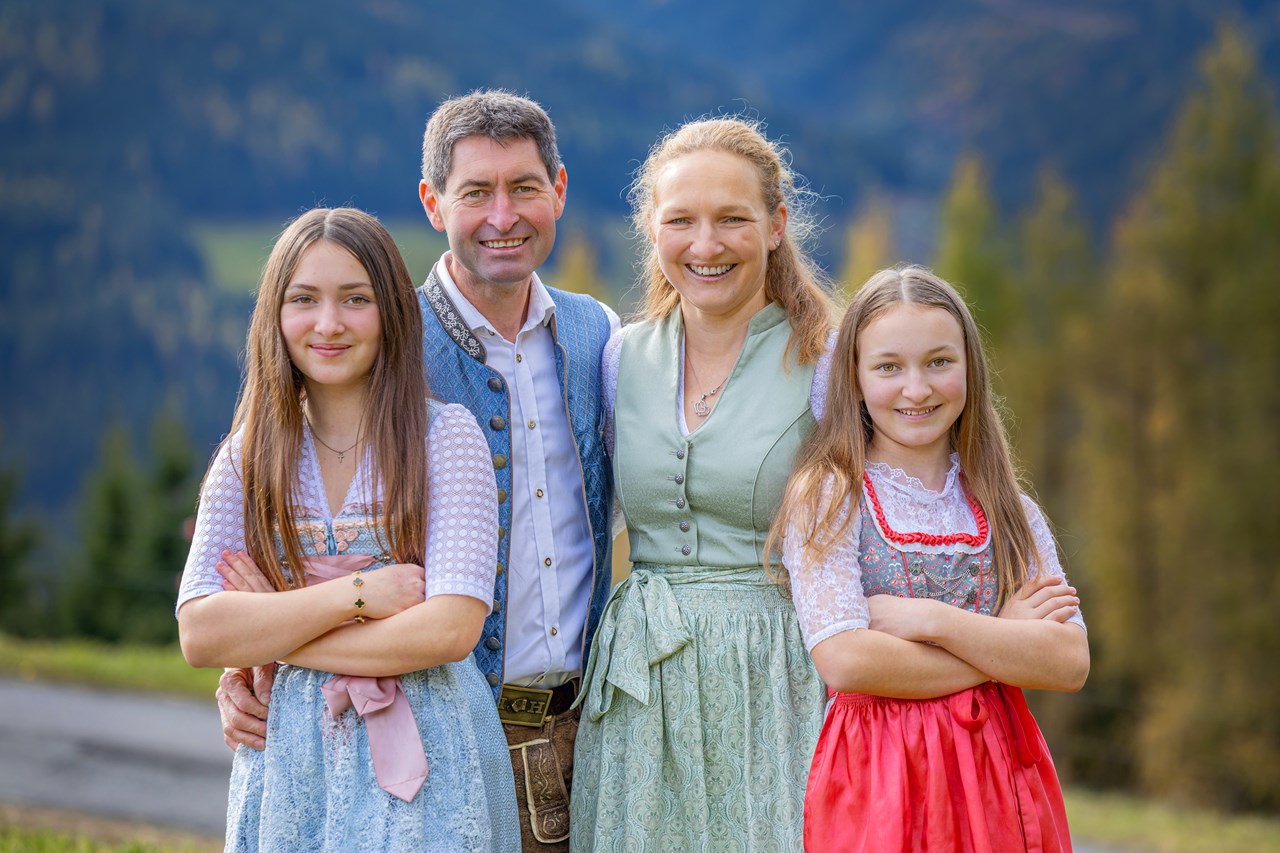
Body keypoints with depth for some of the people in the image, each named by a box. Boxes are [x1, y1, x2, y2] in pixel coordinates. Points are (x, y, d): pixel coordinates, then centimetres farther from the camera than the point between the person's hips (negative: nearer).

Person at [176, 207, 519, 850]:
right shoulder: (249, 455, 4)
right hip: (289, 759, 3)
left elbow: (451, 629, -15)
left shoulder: (445, 436, -5)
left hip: (424, 756, -2)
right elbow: (200, 635, -6)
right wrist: (356, 594, -16)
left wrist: (271, 634, -9)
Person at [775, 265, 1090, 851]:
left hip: (996, 772, 4)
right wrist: (1006, 647, -9)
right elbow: (844, 661, -16)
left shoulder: (1009, 511, 7)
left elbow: (1070, 663, -4)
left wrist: (929, 619, -14)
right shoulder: (826, 497, -4)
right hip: (877, 777, -3)